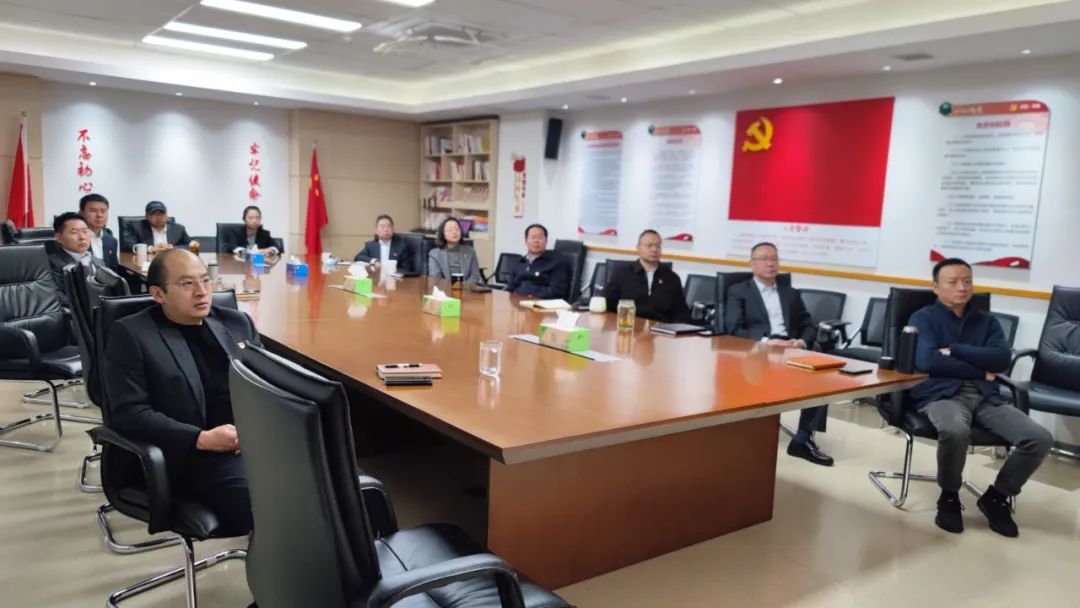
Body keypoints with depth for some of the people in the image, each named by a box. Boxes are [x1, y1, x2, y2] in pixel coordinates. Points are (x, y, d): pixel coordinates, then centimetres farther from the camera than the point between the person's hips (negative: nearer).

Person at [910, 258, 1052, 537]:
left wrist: (954, 350, -7)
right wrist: (980, 371, -4)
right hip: (941, 394, -5)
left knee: (1040, 439, -18)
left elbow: (1002, 359, 1)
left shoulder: (987, 321, 20)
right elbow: (927, 361, -11)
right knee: (955, 432, -38)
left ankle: (996, 497, 6)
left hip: (985, 396, 5)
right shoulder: (923, 318, 7)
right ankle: (949, 497, -7)